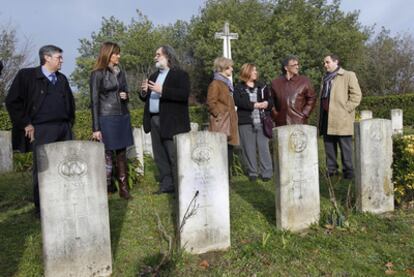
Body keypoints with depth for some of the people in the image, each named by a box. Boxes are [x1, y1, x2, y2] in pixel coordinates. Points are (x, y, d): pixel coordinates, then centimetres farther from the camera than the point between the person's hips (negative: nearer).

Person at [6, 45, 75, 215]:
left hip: (64, 130, 5)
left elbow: (70, 102, 26)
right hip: (42, 131, -5)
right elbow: (12, 102, -5)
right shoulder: (27, 75, -1)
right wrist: (26, 124, -7)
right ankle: (41, 208, 11)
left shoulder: (62, 79, 16)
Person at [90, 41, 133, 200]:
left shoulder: (120, 72, 13)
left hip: (123, 118, 6)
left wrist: (126, 96, -3)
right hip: (106, 119, -5)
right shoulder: (97, 74, -4)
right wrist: (96, 128, -12)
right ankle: (107, 189, 10)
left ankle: (124, 188, 12)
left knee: (122, 155, 7)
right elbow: (94, 102, -7)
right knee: (107, 156, -1)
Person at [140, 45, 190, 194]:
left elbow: (184, 94, -18)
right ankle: (166, 184, 17)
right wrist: (144, 92, -1)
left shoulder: (180, 75, -2)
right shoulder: (153, 76, 22)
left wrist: (162, 90, -22)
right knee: (159, 156, 9)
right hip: (154, 120, 8)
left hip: (171, 121, -7)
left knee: (174, 156, -6)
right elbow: (145, 98, 22)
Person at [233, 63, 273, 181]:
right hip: (246, 123, -1)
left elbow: (270, 100, 12)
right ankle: (252, 172, 14)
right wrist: (255, 105, -16)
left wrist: (267, 103, -11)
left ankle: (267, 172, 4)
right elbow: (238, 102, -12)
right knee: (249, 149, 4)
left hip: (261, 122, 2)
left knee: (264, 147, -2)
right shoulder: (239, 88, 5)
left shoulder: (262, 87, 15)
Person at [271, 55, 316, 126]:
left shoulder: (304, 81, 5)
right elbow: (272, 101, 16)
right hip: (281, 123, 2)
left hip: (299, 123, -1)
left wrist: (304, 114, 0)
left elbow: (312, 98, 8)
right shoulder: (276, 82, 10)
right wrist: (275, 115, 6)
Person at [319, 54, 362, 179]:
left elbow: (356, 95, -5)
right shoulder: (325, 78, 22)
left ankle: (348, 171, 5)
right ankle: (331, 169, 17)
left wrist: (345, 109, -12)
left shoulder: (348, 75, 2)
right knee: (329, 145, 9)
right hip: (327, 118, 7)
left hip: (342, 118, -6)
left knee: (345, 146, -3)